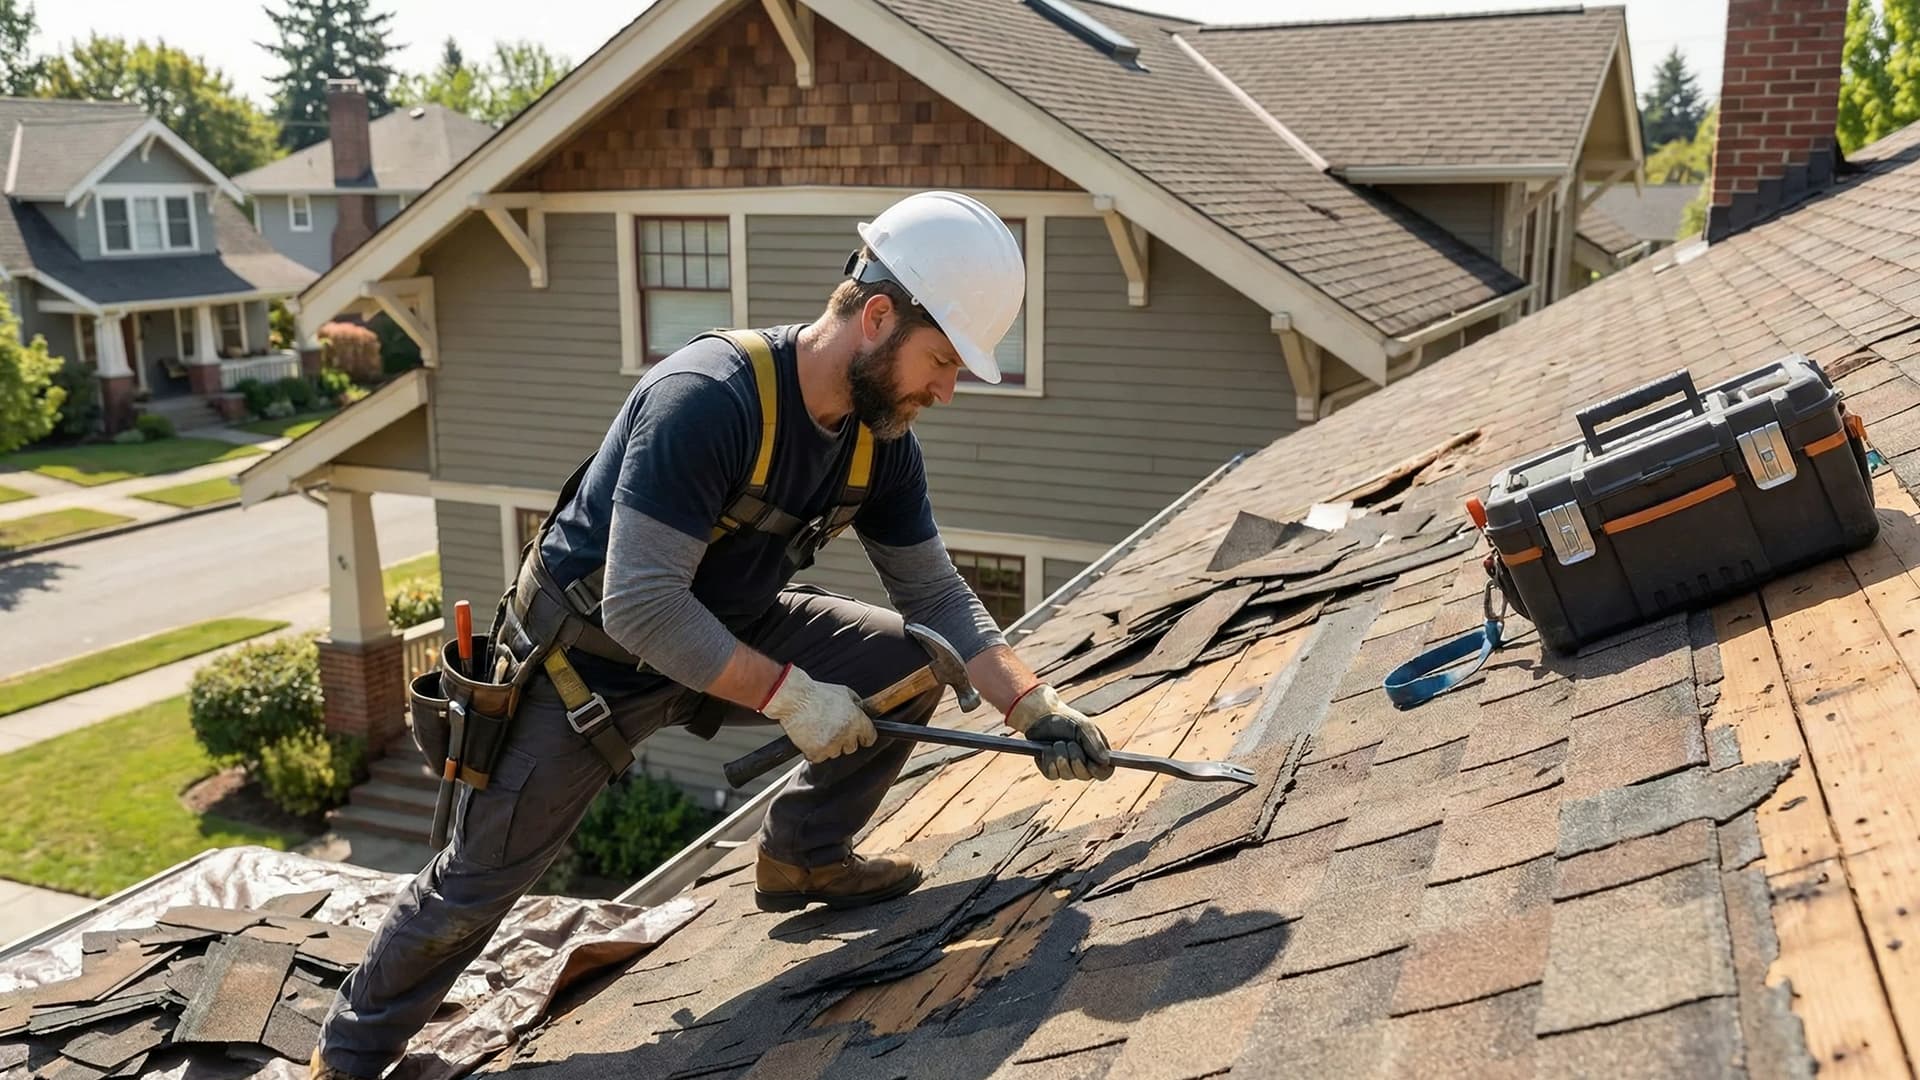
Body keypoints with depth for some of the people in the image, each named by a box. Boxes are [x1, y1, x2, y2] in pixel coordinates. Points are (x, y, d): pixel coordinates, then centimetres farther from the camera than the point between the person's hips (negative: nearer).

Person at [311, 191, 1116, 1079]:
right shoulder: (708, 398, -35)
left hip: (728, 626, 6)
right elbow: (641, 607, -37)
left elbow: (936, 595, -4)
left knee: (908, 664, -8)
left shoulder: (881, 437, -11)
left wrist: (1034, 706, -15)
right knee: (478, 882, 5)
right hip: (591, 651, -6)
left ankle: (802, 854, 12)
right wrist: (789, 693, -33)